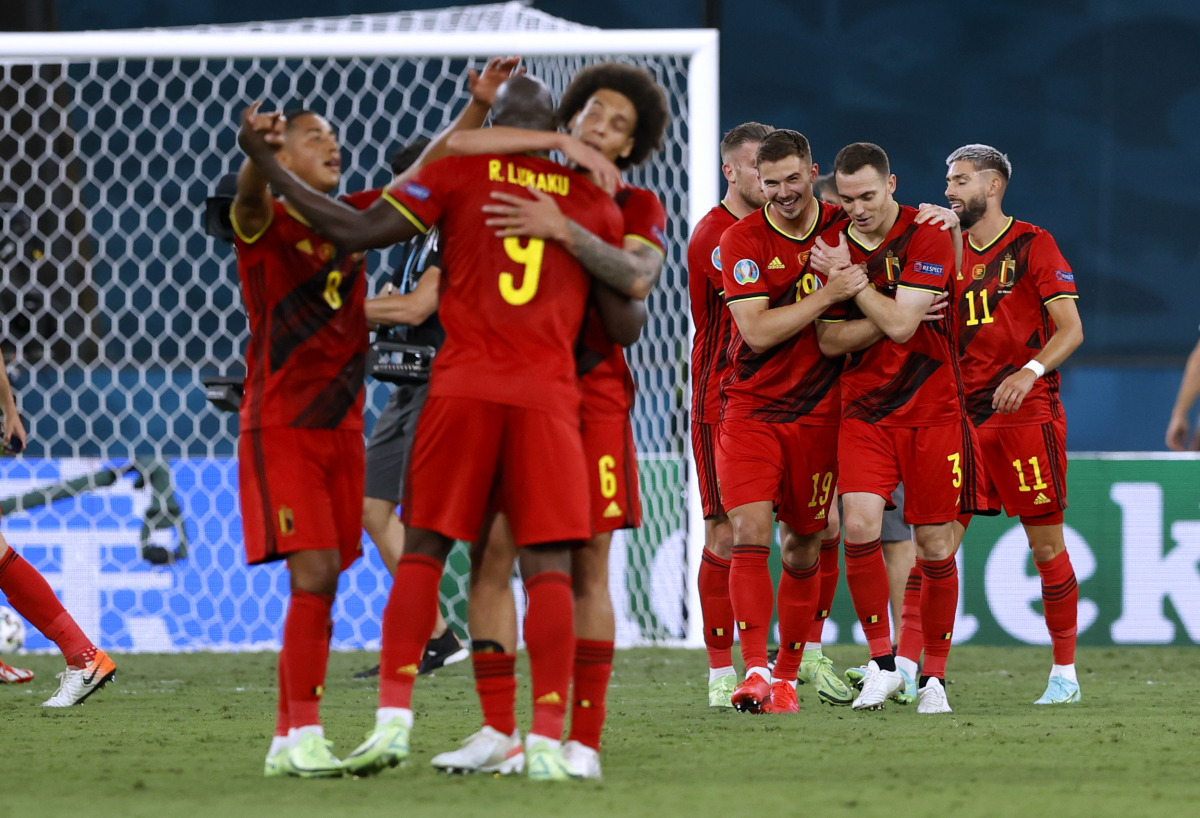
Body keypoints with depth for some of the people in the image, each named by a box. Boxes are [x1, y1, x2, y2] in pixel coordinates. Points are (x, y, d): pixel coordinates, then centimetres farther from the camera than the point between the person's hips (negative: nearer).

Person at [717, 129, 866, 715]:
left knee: (803, 550, 7)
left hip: (818, 413, 3)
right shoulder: (743, 239, -7)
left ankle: (786, 675, 19)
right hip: (751, 408, -3)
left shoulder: (843, 226, 3)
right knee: (750, 533, -18)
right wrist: (827, 295, -20)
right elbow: (757, 332, -15)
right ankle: (755, 673, -21)